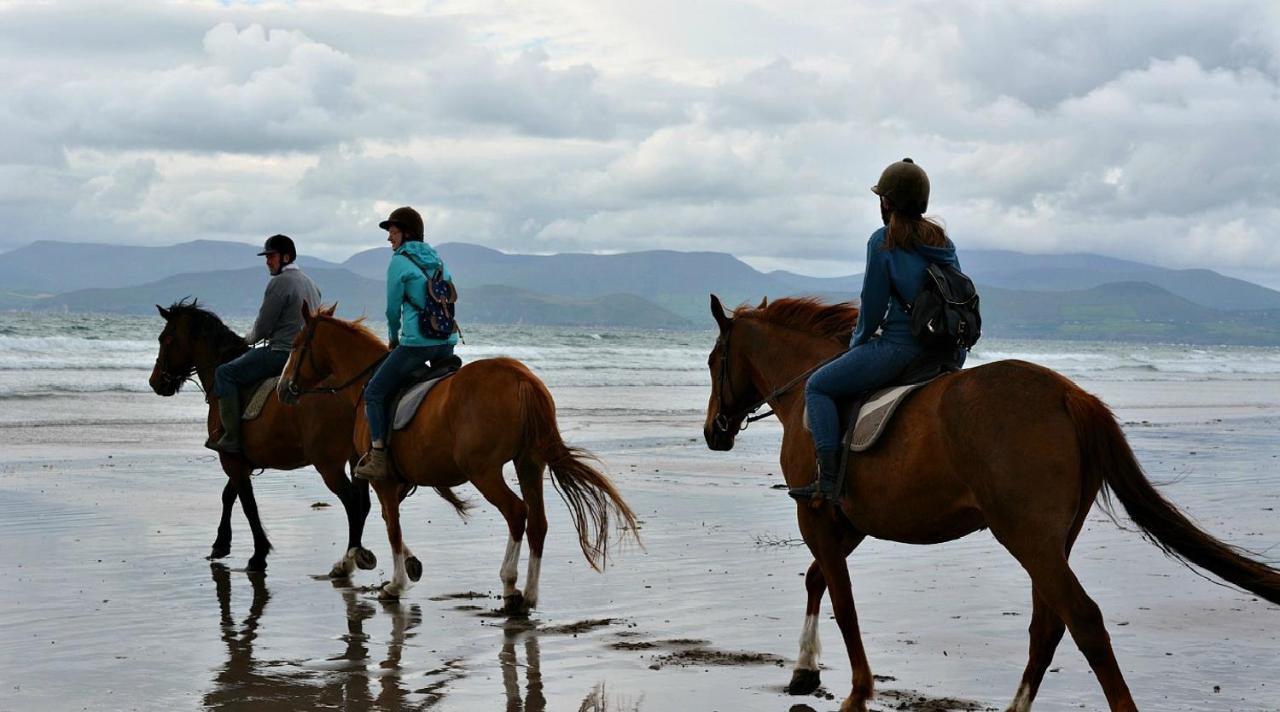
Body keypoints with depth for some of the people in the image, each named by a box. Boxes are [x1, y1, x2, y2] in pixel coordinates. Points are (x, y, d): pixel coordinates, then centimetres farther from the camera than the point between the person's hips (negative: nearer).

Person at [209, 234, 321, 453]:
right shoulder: (309, 282, 18)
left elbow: (262, 327, -12)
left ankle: (232, 437, -14)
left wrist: (248, 339, 8)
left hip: (282, 353, -10)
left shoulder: (279, 282, -12)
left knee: (225, 373, -7)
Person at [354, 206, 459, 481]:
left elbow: (393, 309, -1)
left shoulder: (399, 262, -4)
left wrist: (394, 339, 17)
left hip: (417, 342, -7)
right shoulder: (438, 260, 16)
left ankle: (378, 459, -8)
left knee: (374, 393, 2)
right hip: (448, 342, 7)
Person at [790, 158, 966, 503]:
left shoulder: (883, 241, -7)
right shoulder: (943, 241, 14)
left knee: (818, 386, 4)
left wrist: (858, 341, 12)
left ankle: (829, 480, -7)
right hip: (949, 354, 8)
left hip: (899, 346, -8)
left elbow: (872, 305, -6)